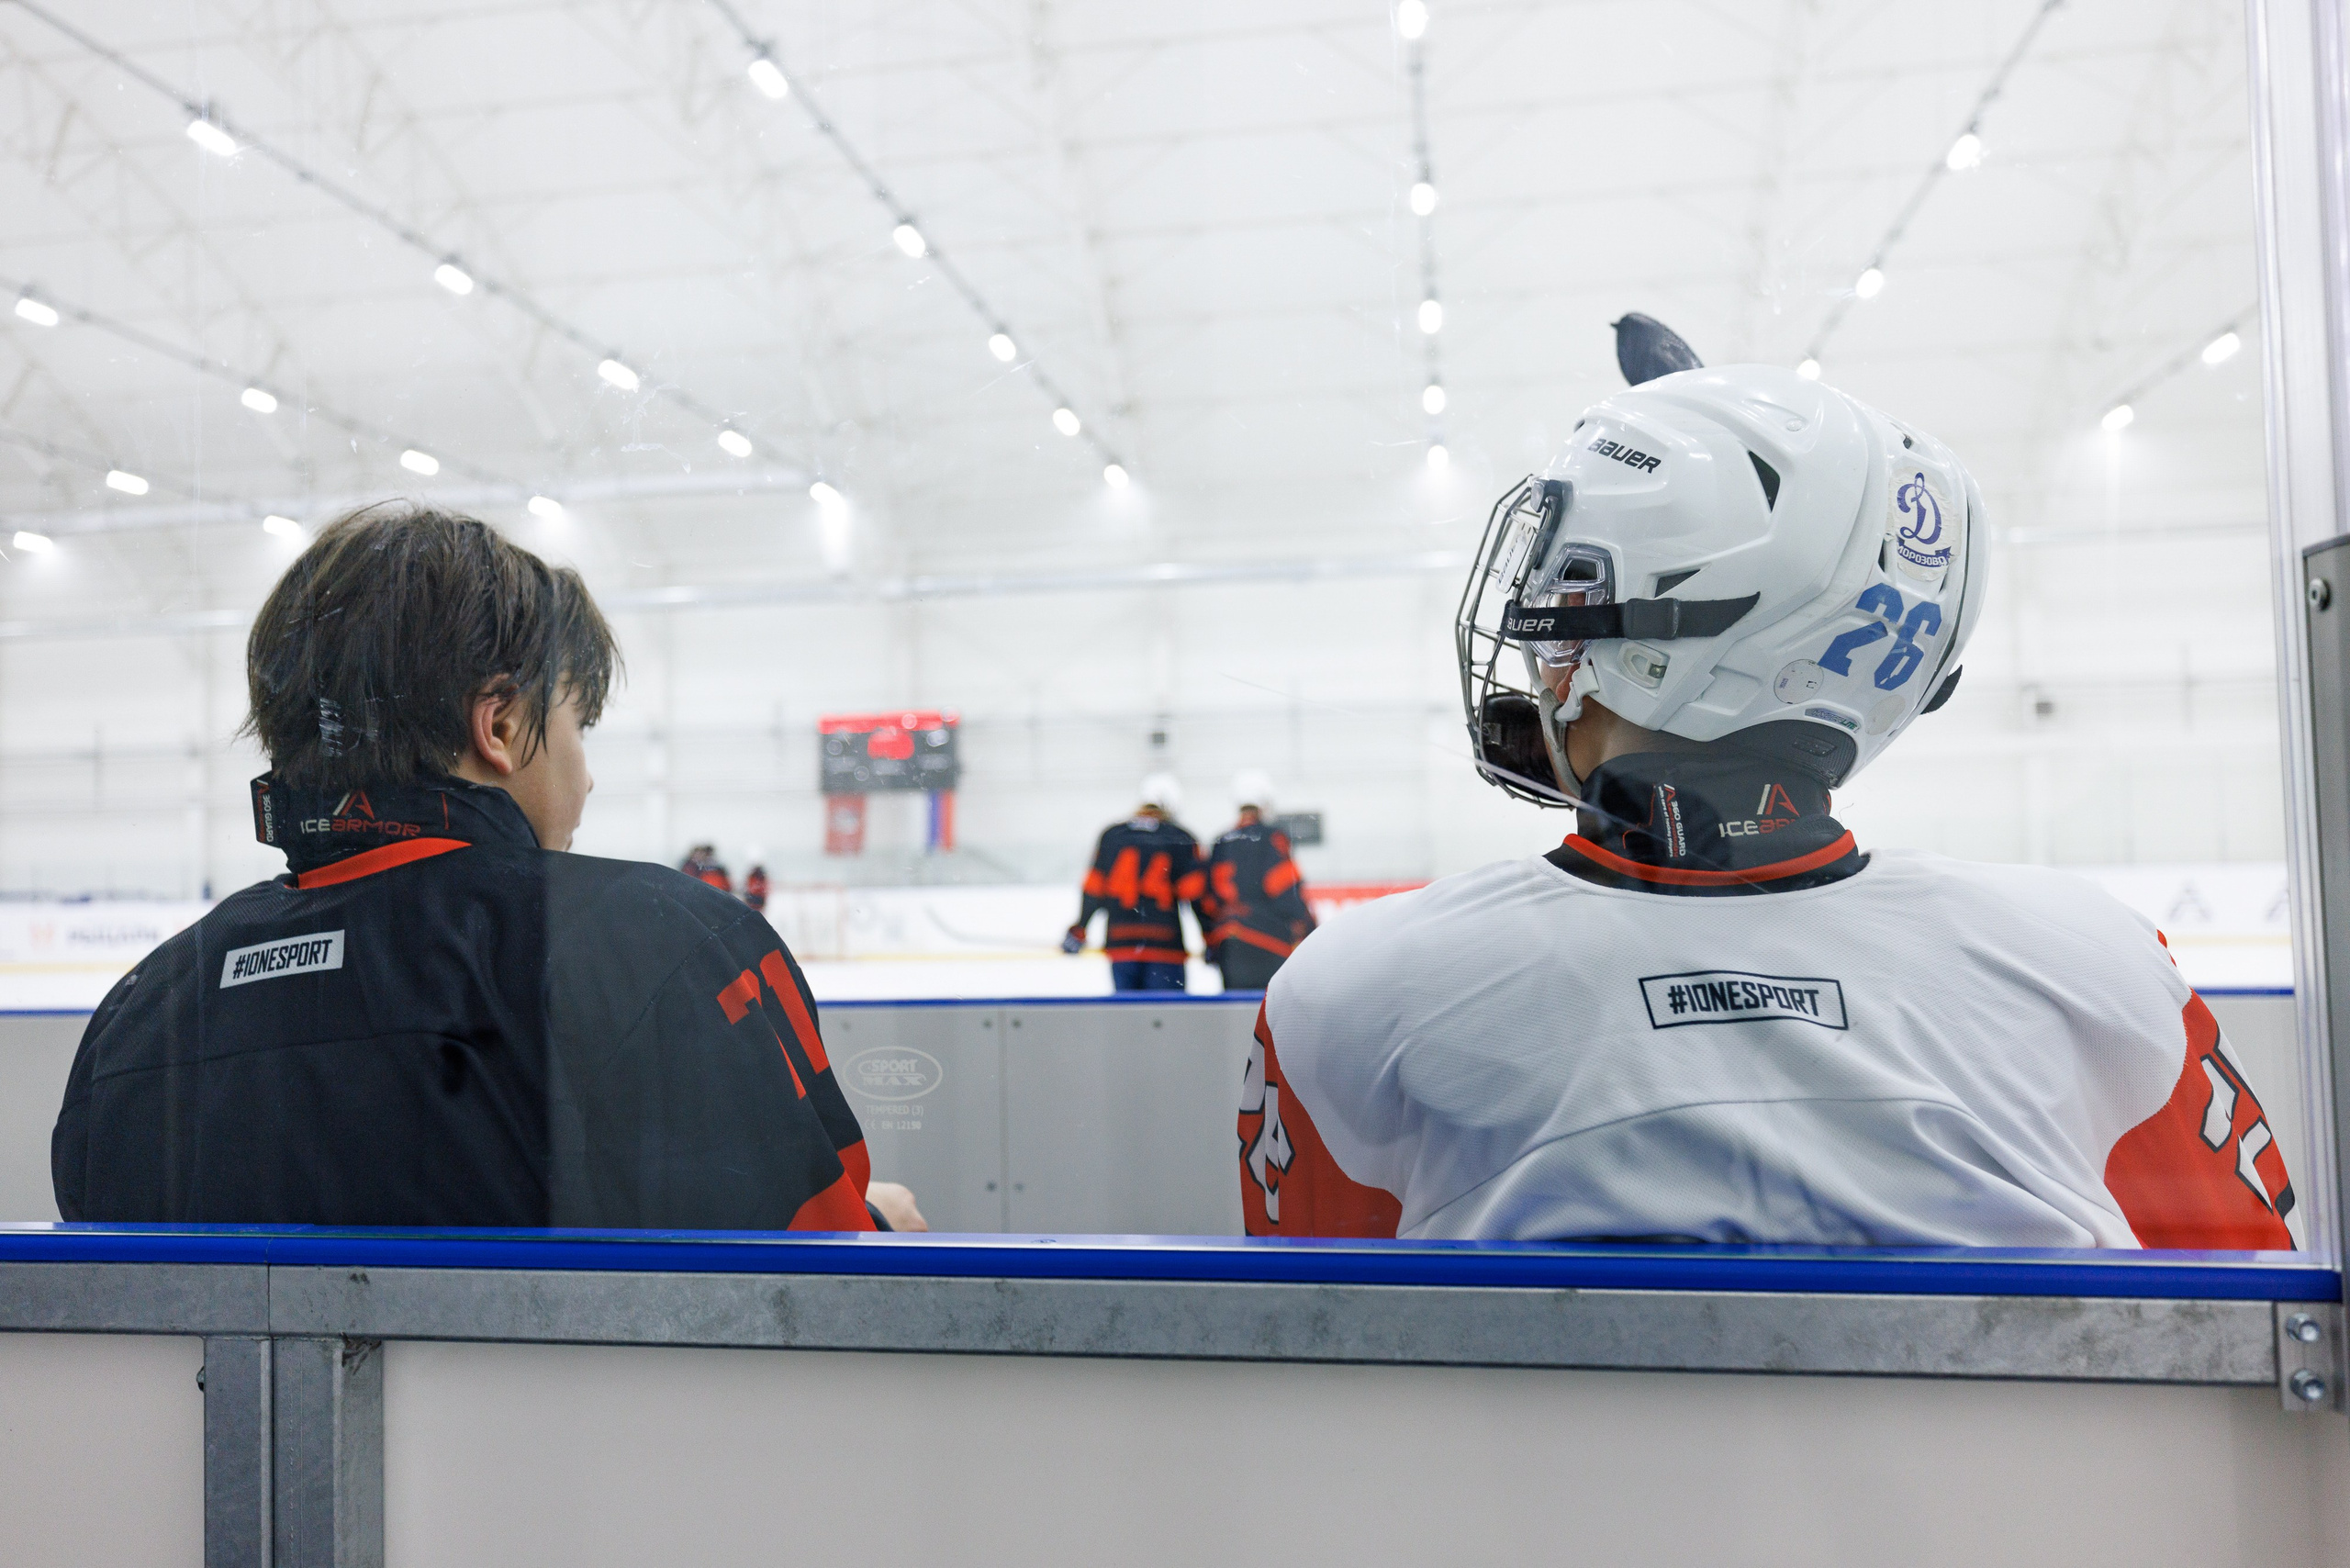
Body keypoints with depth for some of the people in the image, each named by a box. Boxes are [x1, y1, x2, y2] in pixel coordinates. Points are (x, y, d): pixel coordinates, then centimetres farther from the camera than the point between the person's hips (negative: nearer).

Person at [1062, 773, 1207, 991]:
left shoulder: (1111, 835, 9)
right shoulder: (1181, 840, 1)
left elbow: (1094, 890, 7)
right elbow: (1196, 893, -3)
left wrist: (1077, 932, 16)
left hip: (1120, 942, 3)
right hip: (1164, 947, -3)